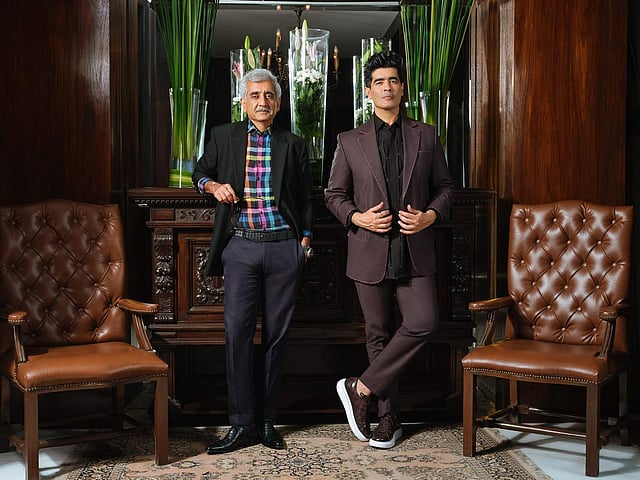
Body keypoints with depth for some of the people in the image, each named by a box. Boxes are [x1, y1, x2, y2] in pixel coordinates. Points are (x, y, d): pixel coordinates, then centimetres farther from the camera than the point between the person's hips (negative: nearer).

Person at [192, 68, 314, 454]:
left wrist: (305, 240, 5)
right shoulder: (223, 137, 9)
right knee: (237, 333, -6)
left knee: (276, 336, 5)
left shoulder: (294, 145, 9)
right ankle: (243, 424, 4)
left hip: (284, 248, 0)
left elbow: (306, 197, 14)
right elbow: (200, 173, 21)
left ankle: (267, 421, 16)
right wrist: (214, 186, -1)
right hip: (241, 247, 0)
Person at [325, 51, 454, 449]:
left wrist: (431, 215, -7)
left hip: (415, 252, 1)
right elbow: (335, 194, 9)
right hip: (370, 252, 0)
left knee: (424, 323, -14)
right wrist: (358, 217, -9)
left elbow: (444, 186, 12)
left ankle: (362, 388, 2)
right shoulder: (350, 142, 6)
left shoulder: (426, 136, 8)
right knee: (379, 334, 6)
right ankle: (389, 417, 18)